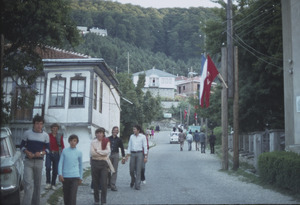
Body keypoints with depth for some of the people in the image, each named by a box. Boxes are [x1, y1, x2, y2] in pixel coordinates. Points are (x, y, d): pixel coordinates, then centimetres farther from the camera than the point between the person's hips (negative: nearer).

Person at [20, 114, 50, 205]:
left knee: (37, 184, 10)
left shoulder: (45, 135, 2)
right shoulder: (27, 133, 0)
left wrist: (41, 153, -14)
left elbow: (47, 149, 6)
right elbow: (22, 146, 5)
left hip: (39, 161, 2)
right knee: (28, 183, -13)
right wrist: (27, 152, -14)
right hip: (28, 161, -2)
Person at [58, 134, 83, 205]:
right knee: (66, 195, 8)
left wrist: (80, 178, 14)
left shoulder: (79, 153, 5)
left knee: (73, 196, -9)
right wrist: (60, 174, -7)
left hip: (75, 177, -1)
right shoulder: (64, 151, 4)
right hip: (65, 176, 1)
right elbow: (60, 163, 3)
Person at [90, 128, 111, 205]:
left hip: (104, 163, -1)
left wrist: (97, 151, -11)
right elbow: (92, 153, -7)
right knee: (95, 182, 7)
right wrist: (103, 153, -10)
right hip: (95, 163, 1)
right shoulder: (93, 142, 5)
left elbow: (108, 151, -12)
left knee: (104, 183, -5)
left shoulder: (107, 142, 3)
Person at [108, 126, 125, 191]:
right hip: (108, 155, 0)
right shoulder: (108, 139, 4)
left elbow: (122, 148, 9)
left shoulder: (119, 140, 6)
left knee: (115, 170, -2)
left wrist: (123, 157, 4)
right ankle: (108, 183, 22)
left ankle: (113, 185, 0)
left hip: (115, 155, 0)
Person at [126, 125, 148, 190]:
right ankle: (133, 180, 31)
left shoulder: (143, 136, -1)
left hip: (139, 153, -3)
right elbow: (129, 146, 11)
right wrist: (127, 155, 6)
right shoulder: (131, 136, 9)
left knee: (138, 170, -5)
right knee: (131, 170, 3)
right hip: (132, 154, 3)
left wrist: (145, 156, -7)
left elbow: (145, 147, -2)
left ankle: (137, 185, 2)